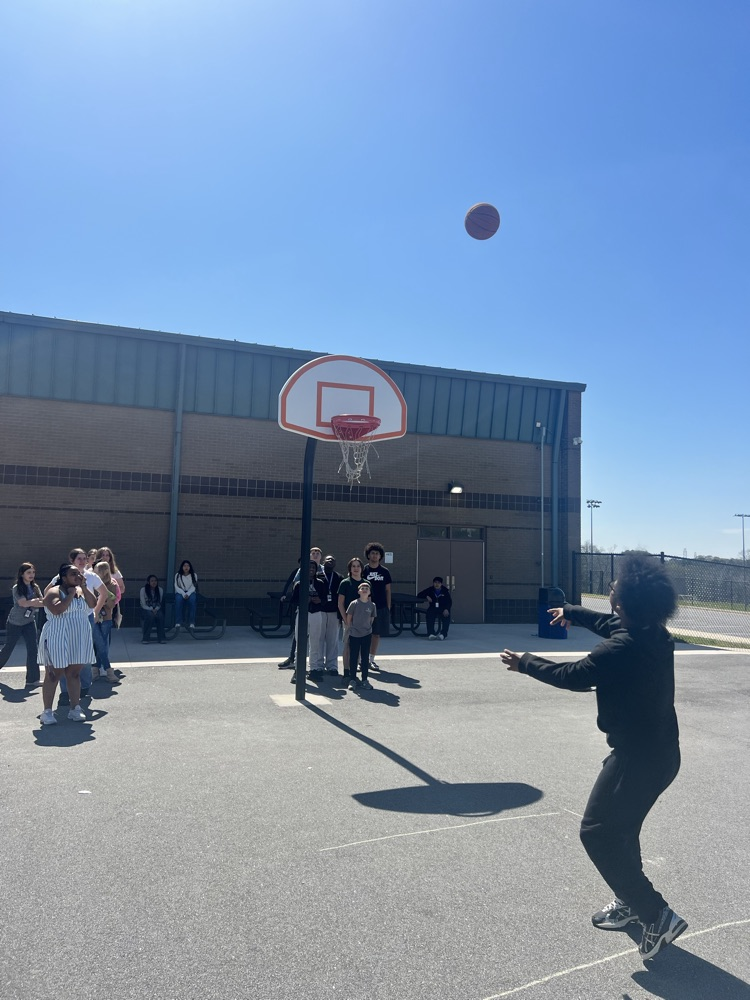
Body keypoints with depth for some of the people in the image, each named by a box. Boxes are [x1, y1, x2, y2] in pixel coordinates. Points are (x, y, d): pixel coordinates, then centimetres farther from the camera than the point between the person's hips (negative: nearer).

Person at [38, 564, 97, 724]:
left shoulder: (82, 590, 10)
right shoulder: (53, 592, -9)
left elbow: (93, 604, -3)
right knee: (53, 675, 1)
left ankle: (75, 708, 14)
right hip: (58, 639, -5)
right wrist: (71, 594, -18)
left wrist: (84, 587, -10)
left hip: (79, 639, 6)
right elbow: (57, 610, -25)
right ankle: (47, 711, 9)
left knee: (74, 674, 9)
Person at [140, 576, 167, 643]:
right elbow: (143, 605, -9)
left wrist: (156, 609, -17)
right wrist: (151, 609, -24)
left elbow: (160, 603, 4)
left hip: (156, 609, 2)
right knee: (150, 615, -36)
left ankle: (161, 637, -22)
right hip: (146, 610, -2)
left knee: (160, 616, -32)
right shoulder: (143, 590, -8)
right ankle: (145, 638, -26)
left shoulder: (160, 590, 1)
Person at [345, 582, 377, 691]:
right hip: (354, 635, -2)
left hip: (366, 635, 2)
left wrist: (367, 628, 5)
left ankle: (364, 680, 16)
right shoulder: (354, 604, -8)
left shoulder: (372, 605, -1)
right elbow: (348, 618, -1)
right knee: (353, 658, 4)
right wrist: (352, 628, 1)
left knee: (365, 658, 7)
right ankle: (352, 680, 12)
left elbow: (372, 619, 9)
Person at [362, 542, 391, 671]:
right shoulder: (363, 571, 1)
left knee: (377, 634, 7)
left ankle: (371, 660, 17)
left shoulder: (384, 572, 8)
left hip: (381, 608, 3)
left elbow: (388, 590, 11)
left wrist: (388, 607, 6)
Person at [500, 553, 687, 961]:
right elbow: (611, 622, 19)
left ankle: (657, 915, 6)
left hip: (637, 755, -9)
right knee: (622, 828, 25)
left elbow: (573, 676, -16)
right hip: (660, 751, 9)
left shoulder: (622, 649, -28)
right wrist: (572, 611, 35)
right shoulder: (654, 633, -1)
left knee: (597, 832, 4)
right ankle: (630, 902, 40)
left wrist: (524, 662, -2)